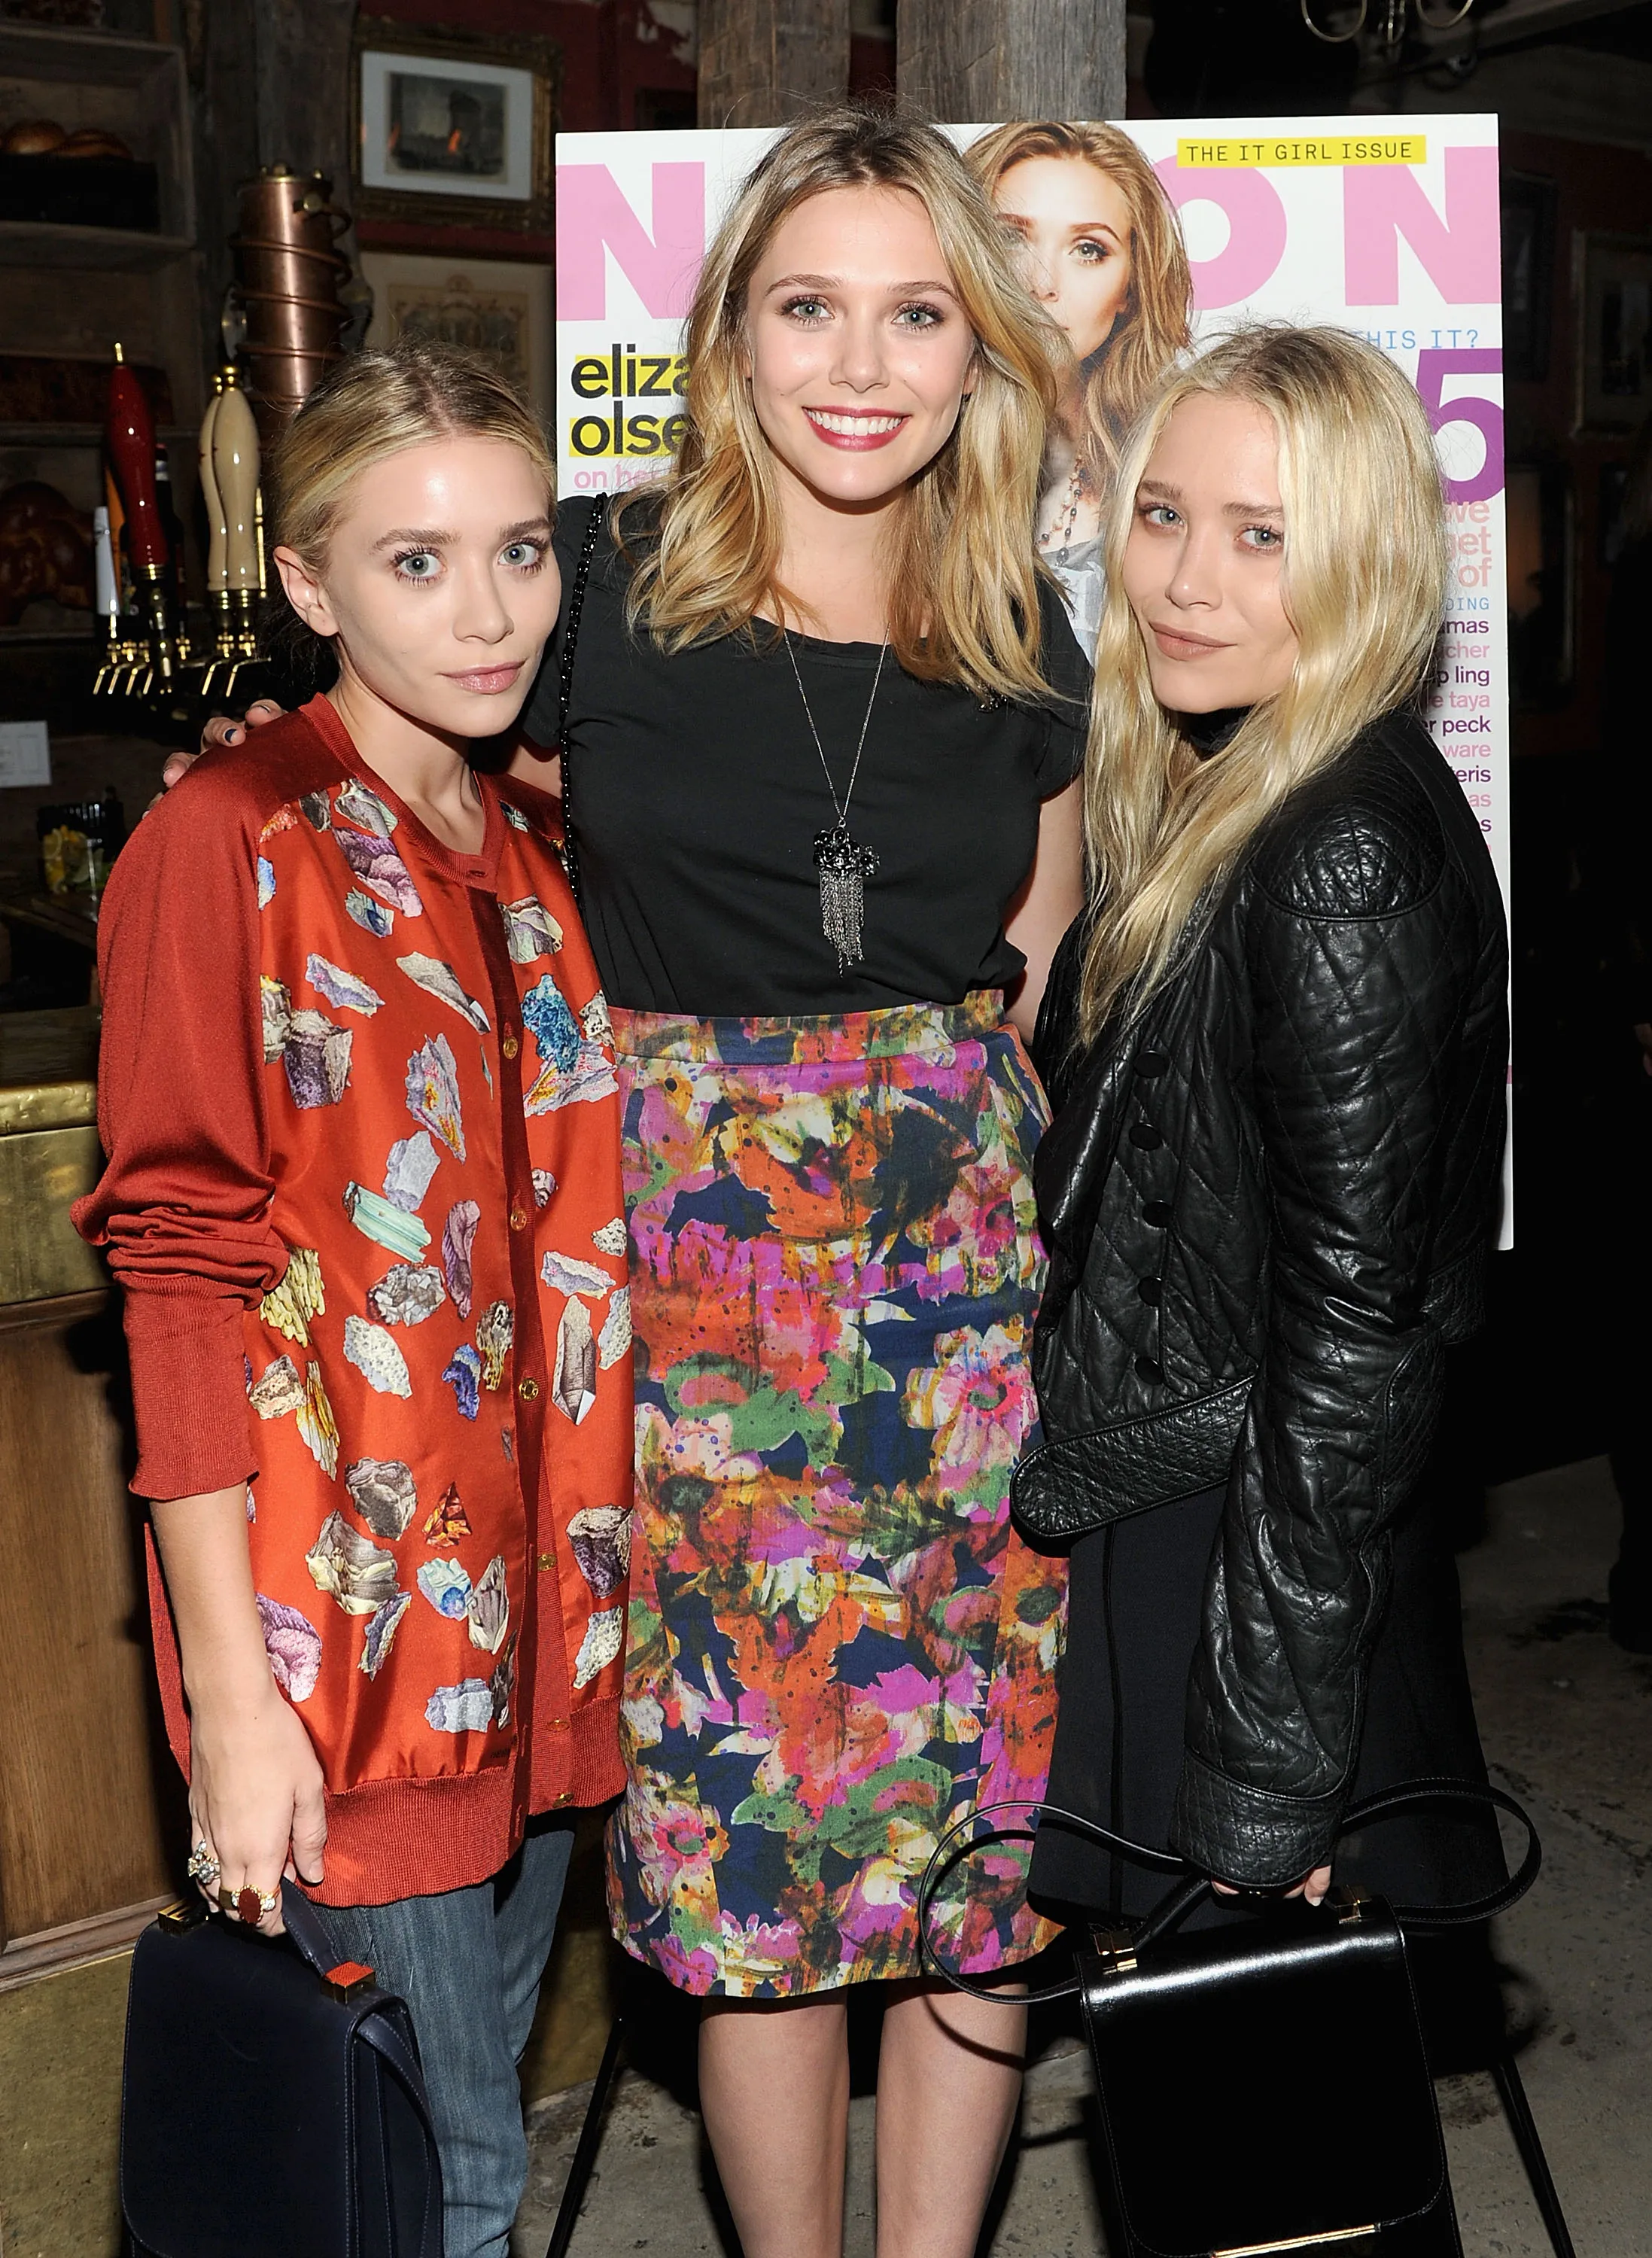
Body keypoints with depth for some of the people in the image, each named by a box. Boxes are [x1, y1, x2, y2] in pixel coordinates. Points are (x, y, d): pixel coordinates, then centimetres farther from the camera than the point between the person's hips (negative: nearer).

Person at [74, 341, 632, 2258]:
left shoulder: (538, 853, 9)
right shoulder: (226, 845, -12)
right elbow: (181, 1282, -14)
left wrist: (599, 1578, 13)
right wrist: (232, 1700, -16)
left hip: (529, 1609, 6)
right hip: (345, 1625, -6)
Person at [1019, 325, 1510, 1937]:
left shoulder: (1348, 859, -23)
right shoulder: (1216, 801, 6)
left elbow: (1354, 1324, -23)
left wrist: (1268, 1780, -19)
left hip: (1259, 1577, -9)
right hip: (1161, 1527, 9)